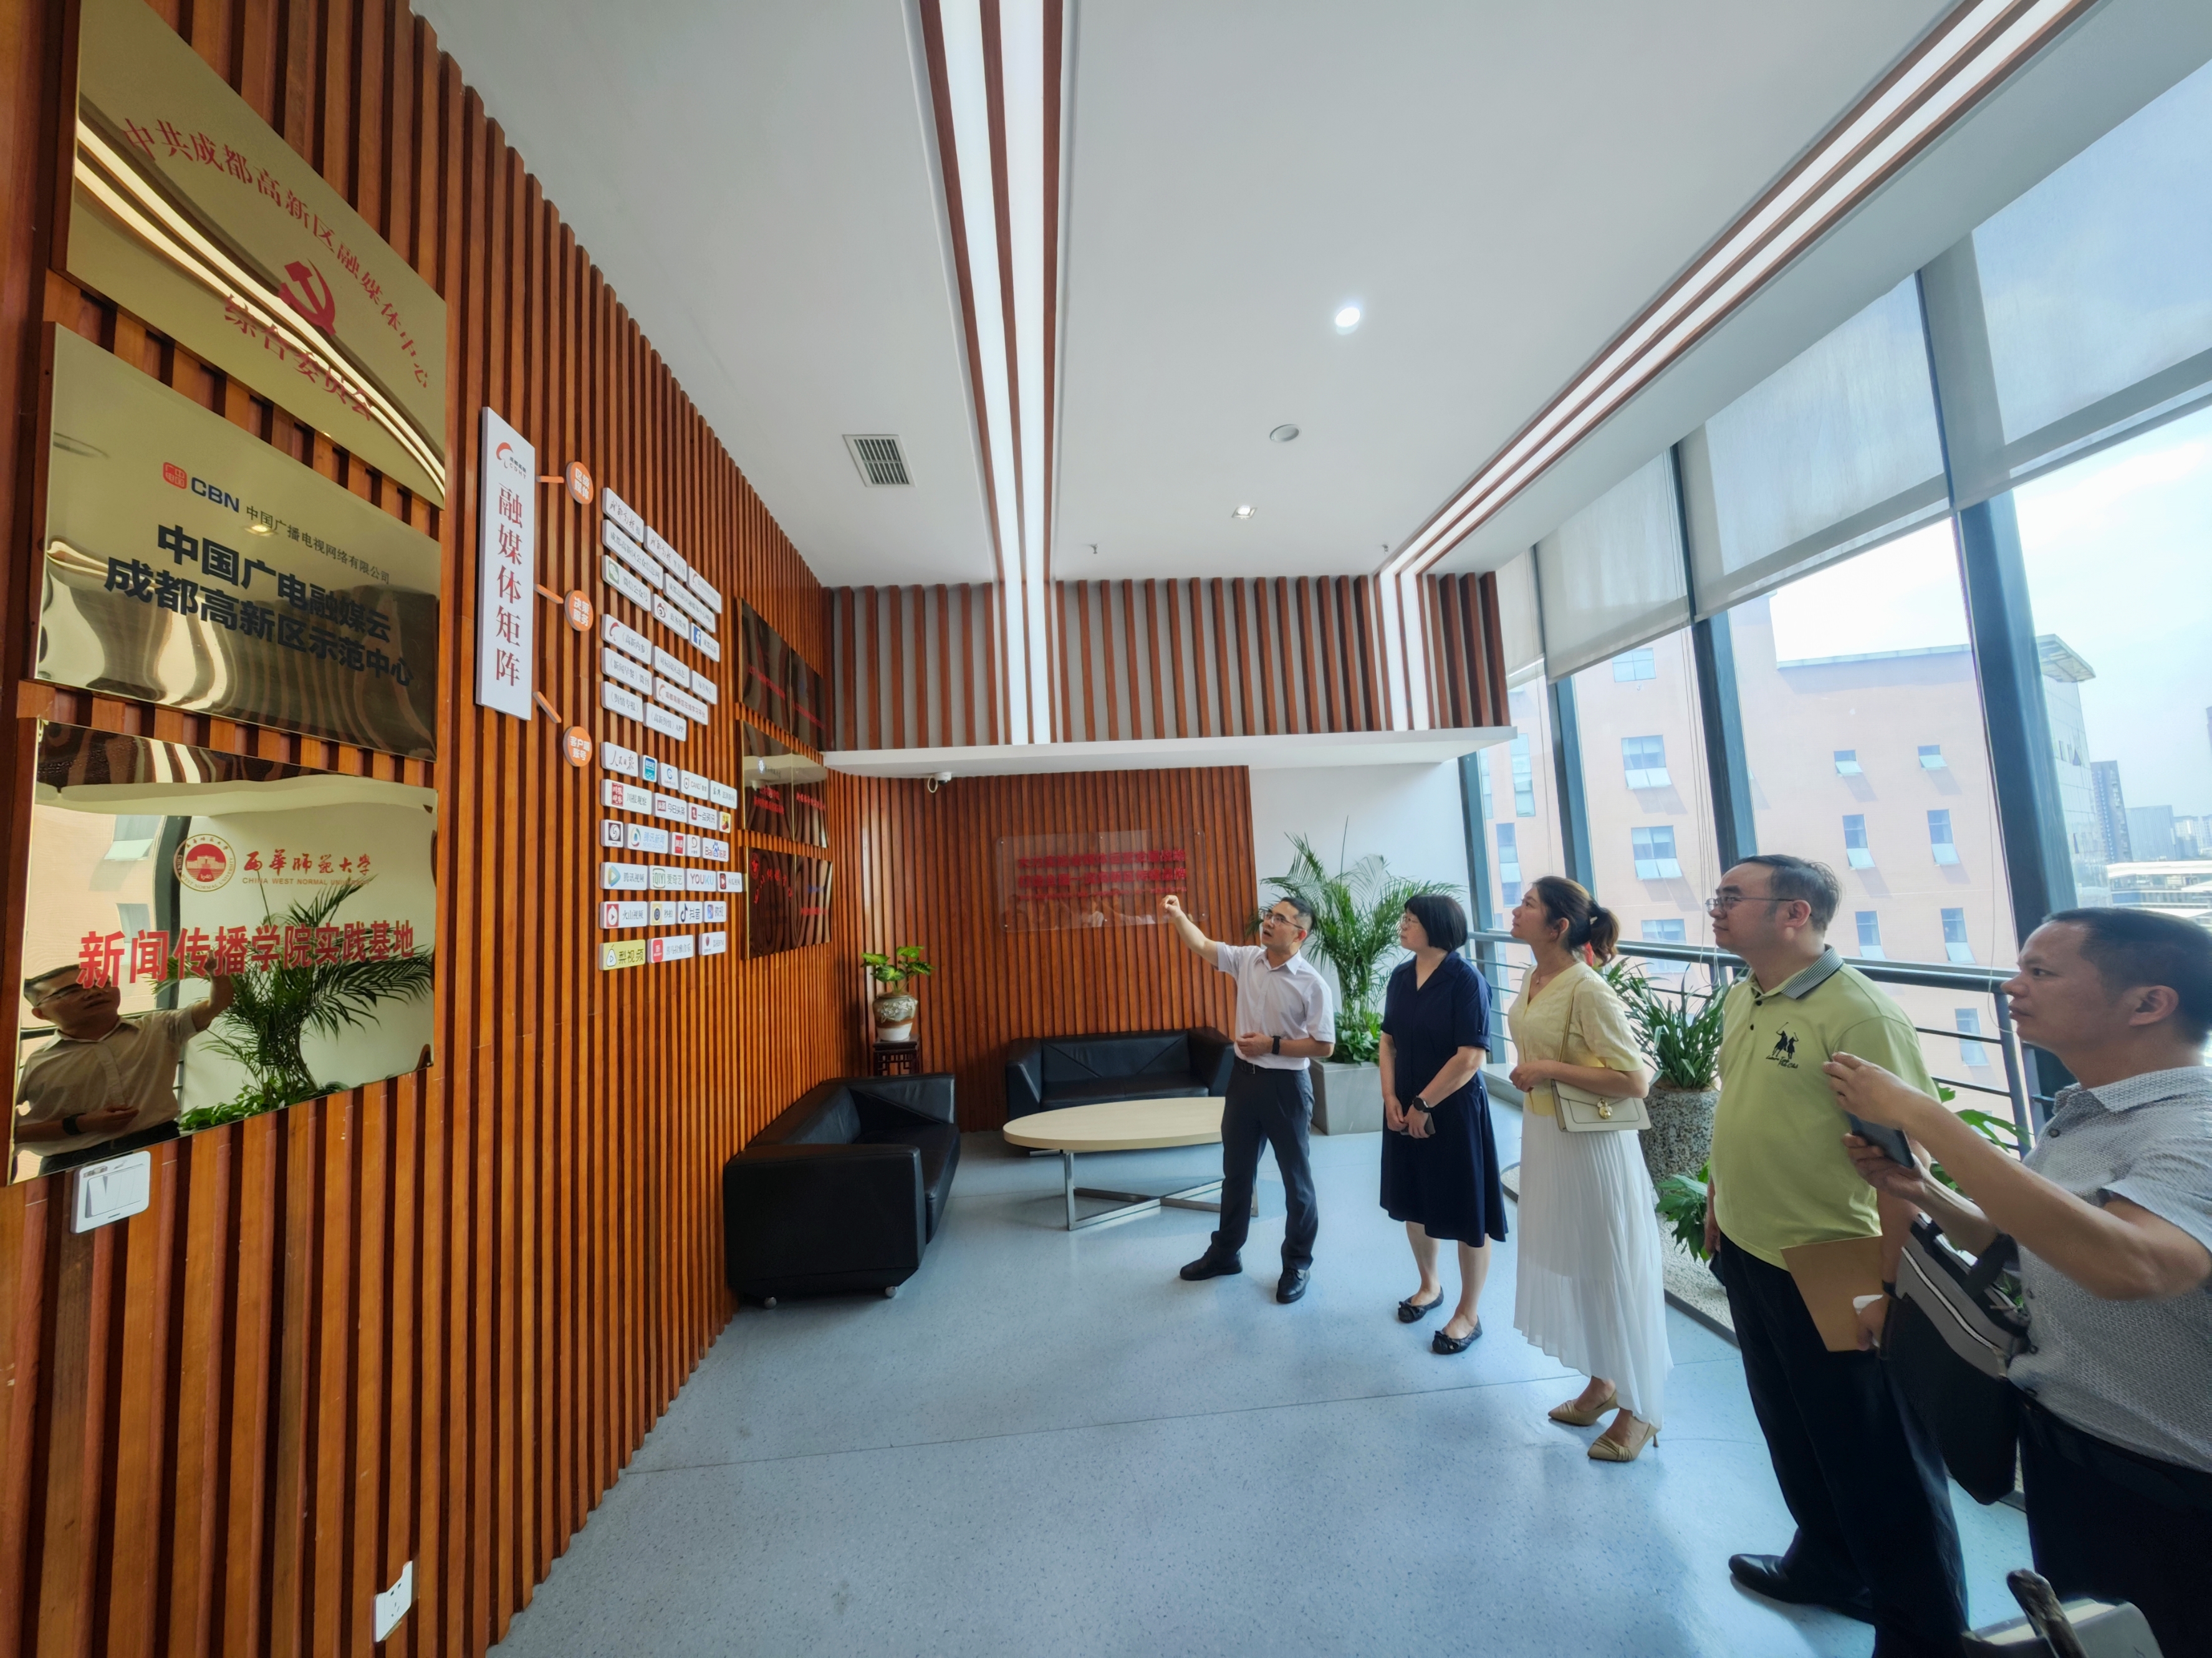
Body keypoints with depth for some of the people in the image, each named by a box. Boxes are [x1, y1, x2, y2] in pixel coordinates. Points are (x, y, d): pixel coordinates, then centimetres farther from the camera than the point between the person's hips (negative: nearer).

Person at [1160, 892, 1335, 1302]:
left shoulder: (1312, 984, -16)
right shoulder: (1247, 959, -2)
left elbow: (1325, 1046, -14)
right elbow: (1203, 946, -2)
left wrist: (1272, 1045, -19)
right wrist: (1178, 916, -20)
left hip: (1287, 1085, -5)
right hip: (1244, 1078, 5)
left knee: (1296, 1178, 11)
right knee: (1236, 1171, 19)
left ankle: (1298, 1264, 31)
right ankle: (1225, 1252, 36)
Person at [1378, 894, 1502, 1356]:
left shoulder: (1466, 980, -17)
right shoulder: (1401, 976, 2)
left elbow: (1471, 1057, -19)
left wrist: (1424, 1105, -14)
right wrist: (1391, 1098, -4)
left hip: (1453, 1110, -6)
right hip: (1406, 1111, 6)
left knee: (1466, 1213, 8)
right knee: (1414, 1202, 19)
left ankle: (1468, 1313, 27)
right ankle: (1429, 1285, 41)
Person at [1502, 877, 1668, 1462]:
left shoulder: (1588, 990, -23)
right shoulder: (1533, 981, 2)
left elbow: (1635, 1081, -23)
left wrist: (1550, 1071, -23)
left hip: (1590, 1145, -8)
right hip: (1543, 1135, 8)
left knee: (1613, 1271, 9)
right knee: (1565, 1265, 20)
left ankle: (1639, 1408, 29)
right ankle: (1601, 1383, 40)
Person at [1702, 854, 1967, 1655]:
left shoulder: (1859, 1012, -22)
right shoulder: (1738, 1000, 2)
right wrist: (1719, 1202, 16)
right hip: (1748, 1254, 8)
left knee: (1876, 1461, 13)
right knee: (1793, 1433, 26)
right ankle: (1827, 1566, 48)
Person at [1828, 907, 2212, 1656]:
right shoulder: (2078, 1114, 1)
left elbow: (2123, 1263, -43)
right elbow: (2015, 1242, 11)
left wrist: (1922, 1118, -38)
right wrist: (1921, 1190, -8)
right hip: (2056, 1439, 7)